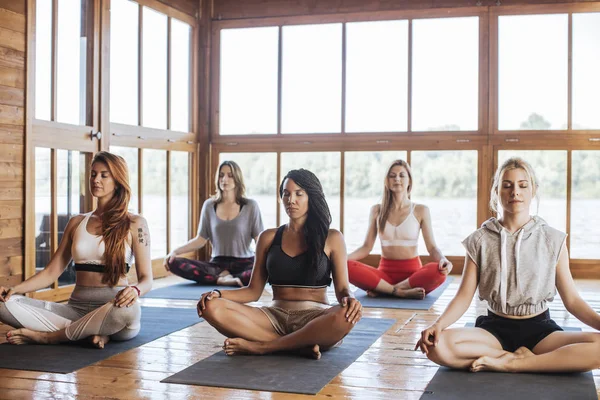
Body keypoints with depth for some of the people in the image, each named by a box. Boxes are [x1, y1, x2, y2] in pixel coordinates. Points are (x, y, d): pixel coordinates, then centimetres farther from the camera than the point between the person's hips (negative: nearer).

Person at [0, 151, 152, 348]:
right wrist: (17, 288, -5)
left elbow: (146, 278, -2)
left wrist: (135, 290, -26)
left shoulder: (134, 224, 2)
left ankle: (48, 336, -20)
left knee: (127, 308, -42)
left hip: (112, 309, -3)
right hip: (76, 309, 4)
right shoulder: (76, 223, 15)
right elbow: (52, 271, 13)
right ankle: (92, 332, -22)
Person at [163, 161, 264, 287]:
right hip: (218, 263, 3)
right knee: (174, 263, -23)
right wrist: (175, 251, -5)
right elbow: (200, 240, 10)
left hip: (244, 263, -2)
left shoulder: (250, 206, 1)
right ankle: (224, 277, -26)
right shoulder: (209, 205, 8)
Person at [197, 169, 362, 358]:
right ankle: (300, 346, -27)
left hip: (315, 319, -2)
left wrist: (349, 299, -22)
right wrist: (218, 294, -7)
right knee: (212, 307, -23)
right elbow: (253, 291, 11)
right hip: (275, 317, 2)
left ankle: (261, 346, -26)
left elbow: (342, 289, 3)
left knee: (346, 316, -38)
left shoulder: (331, 238, 6)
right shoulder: (268, 238, 12)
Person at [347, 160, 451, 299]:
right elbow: (366, 247, 8)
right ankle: (401, 292, -27)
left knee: (438, 272, -35)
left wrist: (443, 260, -23)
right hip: (385, 272, 1)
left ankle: (382, 290, -23)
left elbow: (432, 247, -1)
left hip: (413, 272, -1)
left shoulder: (420, 211, 4)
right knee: (346, 267, -28)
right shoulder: (377, 210, 8)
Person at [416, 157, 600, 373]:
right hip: (495, 327, 0)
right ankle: (522, 357, -18)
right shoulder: (480, 241, 2)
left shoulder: (553, 240, 3)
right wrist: (438, 324, -20)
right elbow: (464, 296, -1)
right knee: (438, 346, -31)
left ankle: (510, 363, -22)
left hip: (539, 329, 1)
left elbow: (572, 300, 3)